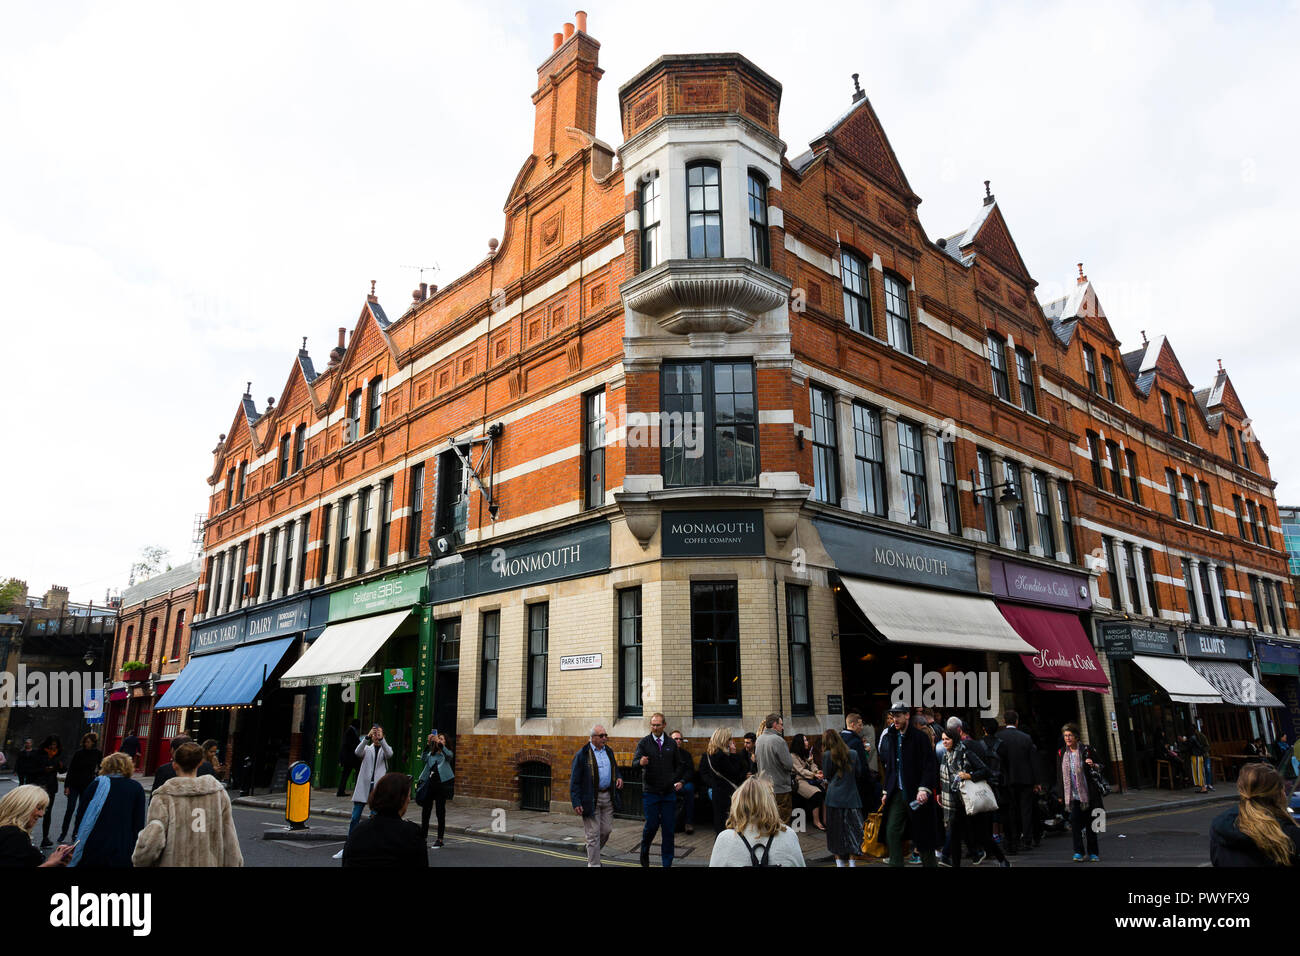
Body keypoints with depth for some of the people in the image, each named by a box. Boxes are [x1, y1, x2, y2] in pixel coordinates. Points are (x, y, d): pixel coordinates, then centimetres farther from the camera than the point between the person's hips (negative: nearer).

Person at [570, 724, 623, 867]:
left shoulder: (609, 752, 11)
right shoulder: (582, 754, -9)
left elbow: (615, 768, 27)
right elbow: (574, 781, -9)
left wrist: (619, 777, 3)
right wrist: (576, 803, -15)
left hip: (608, 797, 6)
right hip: (591, 799, -6)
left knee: (607, 830, 10)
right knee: (593, 834, -2)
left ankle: (592, 853, 34)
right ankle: (594, 863, 9)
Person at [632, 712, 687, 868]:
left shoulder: (671, 743, 8)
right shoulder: (644, 742, -2)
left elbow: (679, 764, 16)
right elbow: (635, 761, -15)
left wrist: (680, 781, 1)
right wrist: (641, 762, -38)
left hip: (669, 792, 2)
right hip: (650, 791, -2)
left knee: (668, 827, 2)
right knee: (652, 825, -2)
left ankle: (667, 862, 14)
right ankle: (644, 851, 27)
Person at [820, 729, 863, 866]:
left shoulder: (827, 755, -8)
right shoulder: (853, 754, -2)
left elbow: (826, 775, 0)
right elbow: (858, 773, 7)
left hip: (834, 797, -1)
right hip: (851, 797, 1)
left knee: (836, 831, 8)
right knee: (852, 830, 8)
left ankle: (839, 861, 9)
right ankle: (852, 861, 6)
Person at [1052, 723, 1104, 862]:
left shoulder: (1086, 750, -3)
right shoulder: (1061, 753, 7)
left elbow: (1101, 766, 5)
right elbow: (1060, 775, 13)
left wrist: (1093, 765, -19)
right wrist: (1060, 794, 11)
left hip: (1088, 793, -2)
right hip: (1072, 796, 2)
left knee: (1090, 824, 4)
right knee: (1075, 822, -5)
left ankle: (1093, 853, 16)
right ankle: (1078, 852, 2)